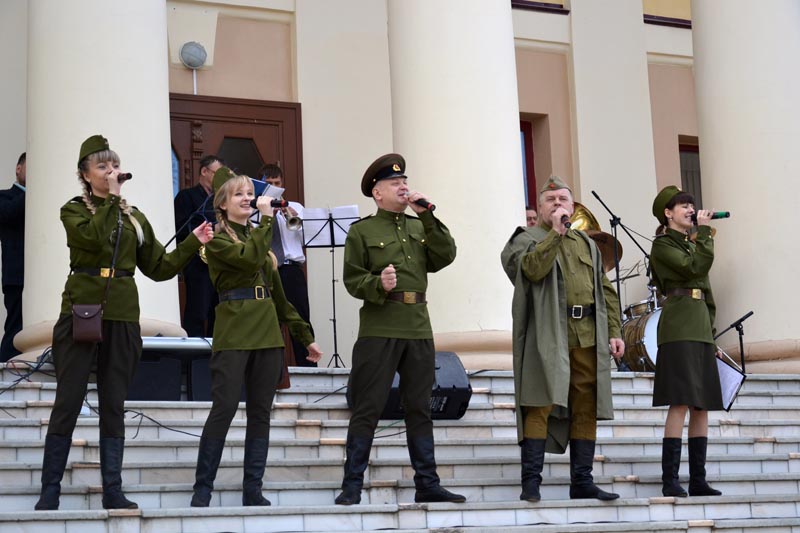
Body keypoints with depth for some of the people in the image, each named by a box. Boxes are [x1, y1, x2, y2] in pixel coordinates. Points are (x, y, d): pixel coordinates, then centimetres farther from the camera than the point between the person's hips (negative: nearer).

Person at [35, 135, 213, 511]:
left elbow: (159, 268, 15)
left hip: (122, 318, 4)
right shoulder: (74, 210, 4)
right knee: (67, 404, -5)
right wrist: (111, 198, -11)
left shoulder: (134, 217, 16)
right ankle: (49, 492, 0)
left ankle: (113, 492, 9)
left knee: (114, 406, 6)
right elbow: (92, 237, -18)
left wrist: (193, 243, 5)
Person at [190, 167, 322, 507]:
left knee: (261, 413, 4)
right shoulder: (217, 240, 0)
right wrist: (267, 219, -13)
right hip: (233, 333, -6)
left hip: (267, 333, 6)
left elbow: (279, 294, 22)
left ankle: (253, 490, 8)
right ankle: (202, 490, -2)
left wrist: (305, 335, 19)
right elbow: (250, 258, -20)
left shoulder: (260, 237, 20)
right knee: (224, 410, -9)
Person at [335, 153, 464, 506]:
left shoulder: (420, 227, 16)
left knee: (420, 409, 8)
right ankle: (351, 486, 1)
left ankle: (427, 484, 14)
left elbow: (445, 256, 1)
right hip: (378, 328, -5)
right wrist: (378, 285, -23)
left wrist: (427, 216, -3)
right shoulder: (362, 231, 3)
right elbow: (352, 279, -3)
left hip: (418, 328, 5)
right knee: (368, 409, -4)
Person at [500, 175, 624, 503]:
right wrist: (556, 231, -12)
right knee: (540, 405, -10)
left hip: (588, 336, 5)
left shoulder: (588, 245, 23)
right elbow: (533, 269, -16)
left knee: (586, 409, 5)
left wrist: (614, 332, 11)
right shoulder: (527, 239, 7)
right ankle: (531, 482, -9)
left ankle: (582, 482, 11)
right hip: (548, 335, -5)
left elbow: (606, 292, 21)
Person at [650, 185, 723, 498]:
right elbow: (695, 268, -17)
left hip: (700, 328, 9)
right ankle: (670, 481, -14)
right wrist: (704, 231, -8)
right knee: (681, 404, -14)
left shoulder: (692, 244, 23)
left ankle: (698, 480, 7)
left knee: (702, 406, 5)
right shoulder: (662, 244, -1)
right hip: (679, 328, -9)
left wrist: (711, 330, 18)